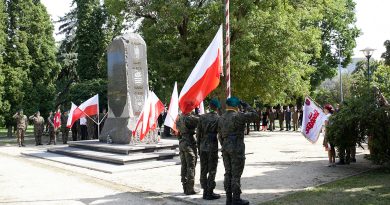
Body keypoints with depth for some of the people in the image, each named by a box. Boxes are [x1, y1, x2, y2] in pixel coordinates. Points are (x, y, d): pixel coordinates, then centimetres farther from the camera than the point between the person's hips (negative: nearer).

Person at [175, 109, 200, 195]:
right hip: (190, 144, -8)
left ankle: (185, 188, 19)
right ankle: (190, 189, 1)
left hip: (181, 143, 8)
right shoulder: (189, 118, -18)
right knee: (191, 166, -1)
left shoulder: (179, 117, 7)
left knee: (184, 166, 12)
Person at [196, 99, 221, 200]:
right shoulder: (218, 118, -7)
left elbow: (198, 133, 6)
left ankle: (205, 191, 17)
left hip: (203, 146, 4)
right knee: (212, 171, 3)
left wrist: (198, 147, 13)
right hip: (213, 146, -4)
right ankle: (210, 193, 5)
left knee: (203, 170, 10)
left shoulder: (202, 117, 4)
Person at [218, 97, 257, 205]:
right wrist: (245, 105, 3)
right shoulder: (238, 116, -13)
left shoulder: (221, 118, 9)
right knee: (236, 175, -2)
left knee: (228, 173, 11)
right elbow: (254, 115, -6)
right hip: (237, 148, -7)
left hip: (225, 148, 7)